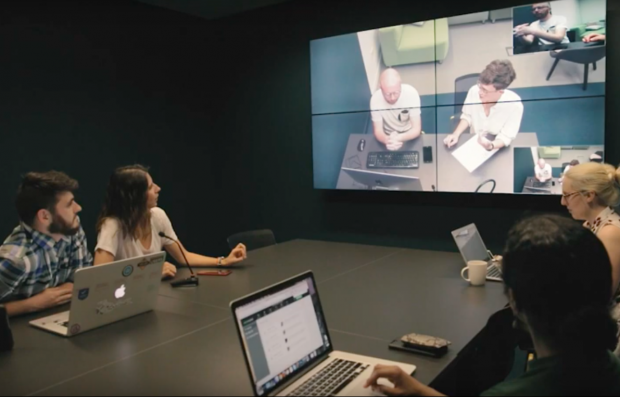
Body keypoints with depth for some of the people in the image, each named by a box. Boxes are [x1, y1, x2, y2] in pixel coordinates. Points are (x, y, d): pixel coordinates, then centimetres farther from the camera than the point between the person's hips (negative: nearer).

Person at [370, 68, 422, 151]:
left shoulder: (411, 93, -24)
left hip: (410, 136, 0)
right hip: (388, 137, 0)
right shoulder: (375, 99, -22)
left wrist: (398, 138, -40)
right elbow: (378, 130, -15)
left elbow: (416, 129, -21)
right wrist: (387, 140, -38)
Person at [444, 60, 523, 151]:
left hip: (497, 149, -2)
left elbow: (506, 137, -19)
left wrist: (490, 146, -39)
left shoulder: (514, 105, -26)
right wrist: (456, 135, -14)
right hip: (473, 144, 3)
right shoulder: (474, 91, -18)